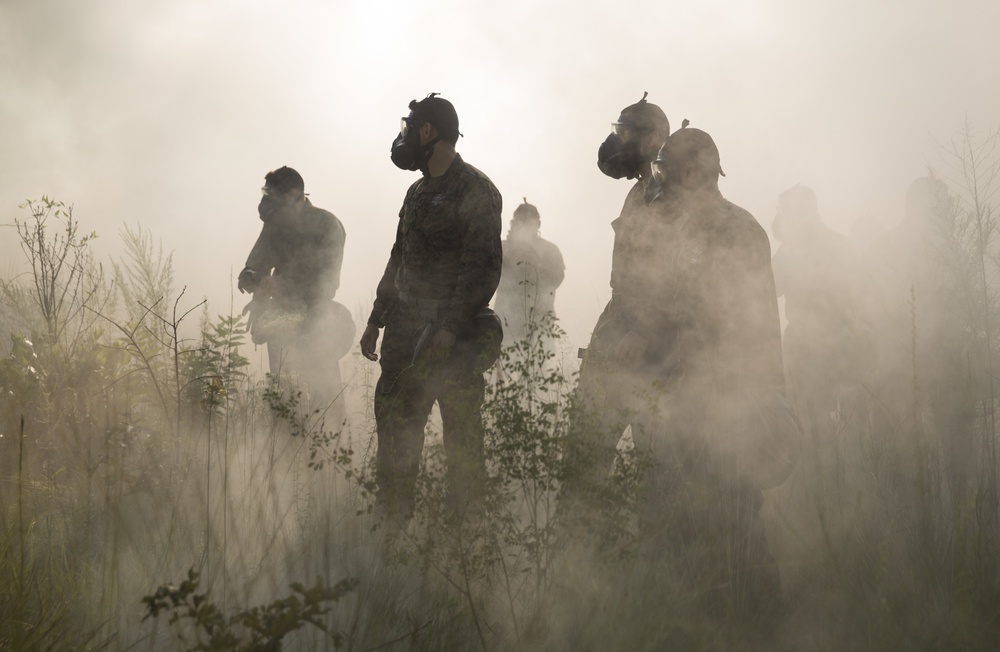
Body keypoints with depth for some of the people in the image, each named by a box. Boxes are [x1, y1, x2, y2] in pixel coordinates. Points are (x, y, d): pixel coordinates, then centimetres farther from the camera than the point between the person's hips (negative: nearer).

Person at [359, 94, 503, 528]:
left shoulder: (474, 192, -10)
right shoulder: (419, 191, 17)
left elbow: (483, 267, -17)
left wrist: (451, 329, -23)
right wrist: (376, 320, 20)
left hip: (454, 335, -8)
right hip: (406, 328, 8)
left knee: (461, 428, -3)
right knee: (395, 422, 8)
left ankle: (464, 522, 4)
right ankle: (391, 520, 17)